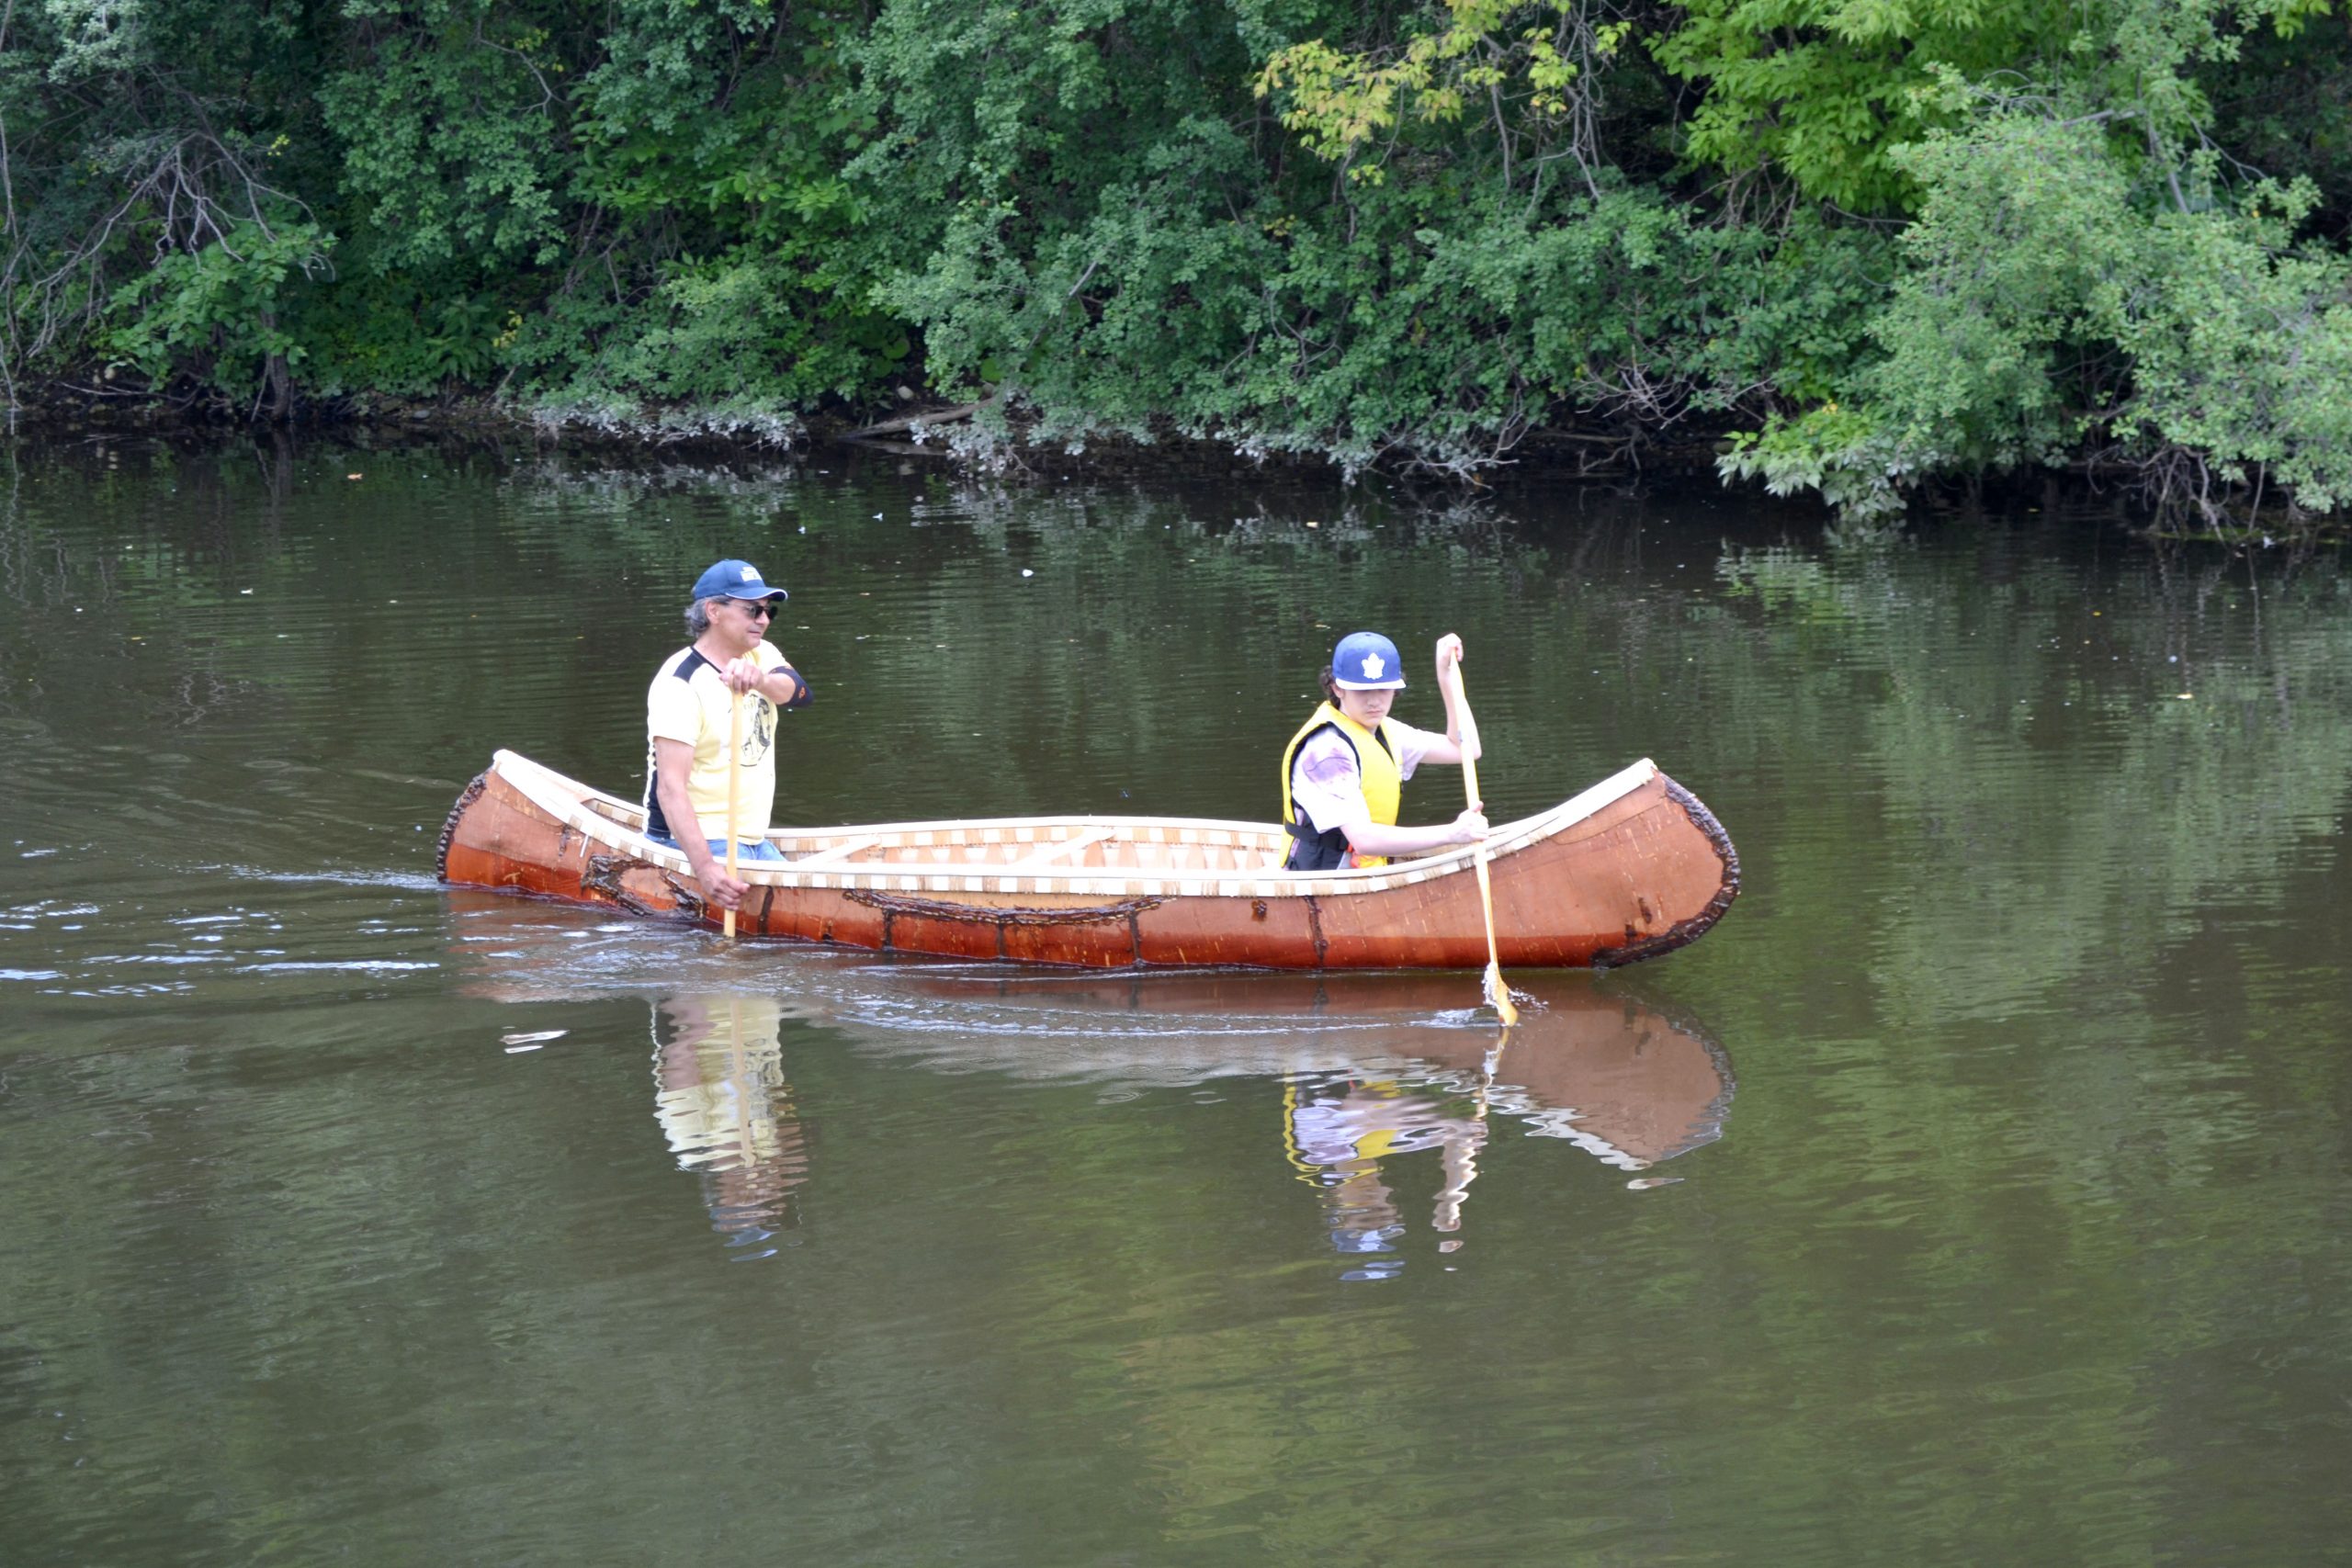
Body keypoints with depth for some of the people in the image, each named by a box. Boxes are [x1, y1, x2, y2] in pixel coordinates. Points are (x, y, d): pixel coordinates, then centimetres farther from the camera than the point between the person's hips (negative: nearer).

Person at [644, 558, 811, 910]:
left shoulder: (761, 656, 8)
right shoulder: (681, 683, -16)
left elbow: (798, 692, -15)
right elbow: (670, 788, -25)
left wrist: (760, 680, -40)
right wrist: (705, 868, -37)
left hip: (755, 841, 8)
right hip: (697, 842, -8)